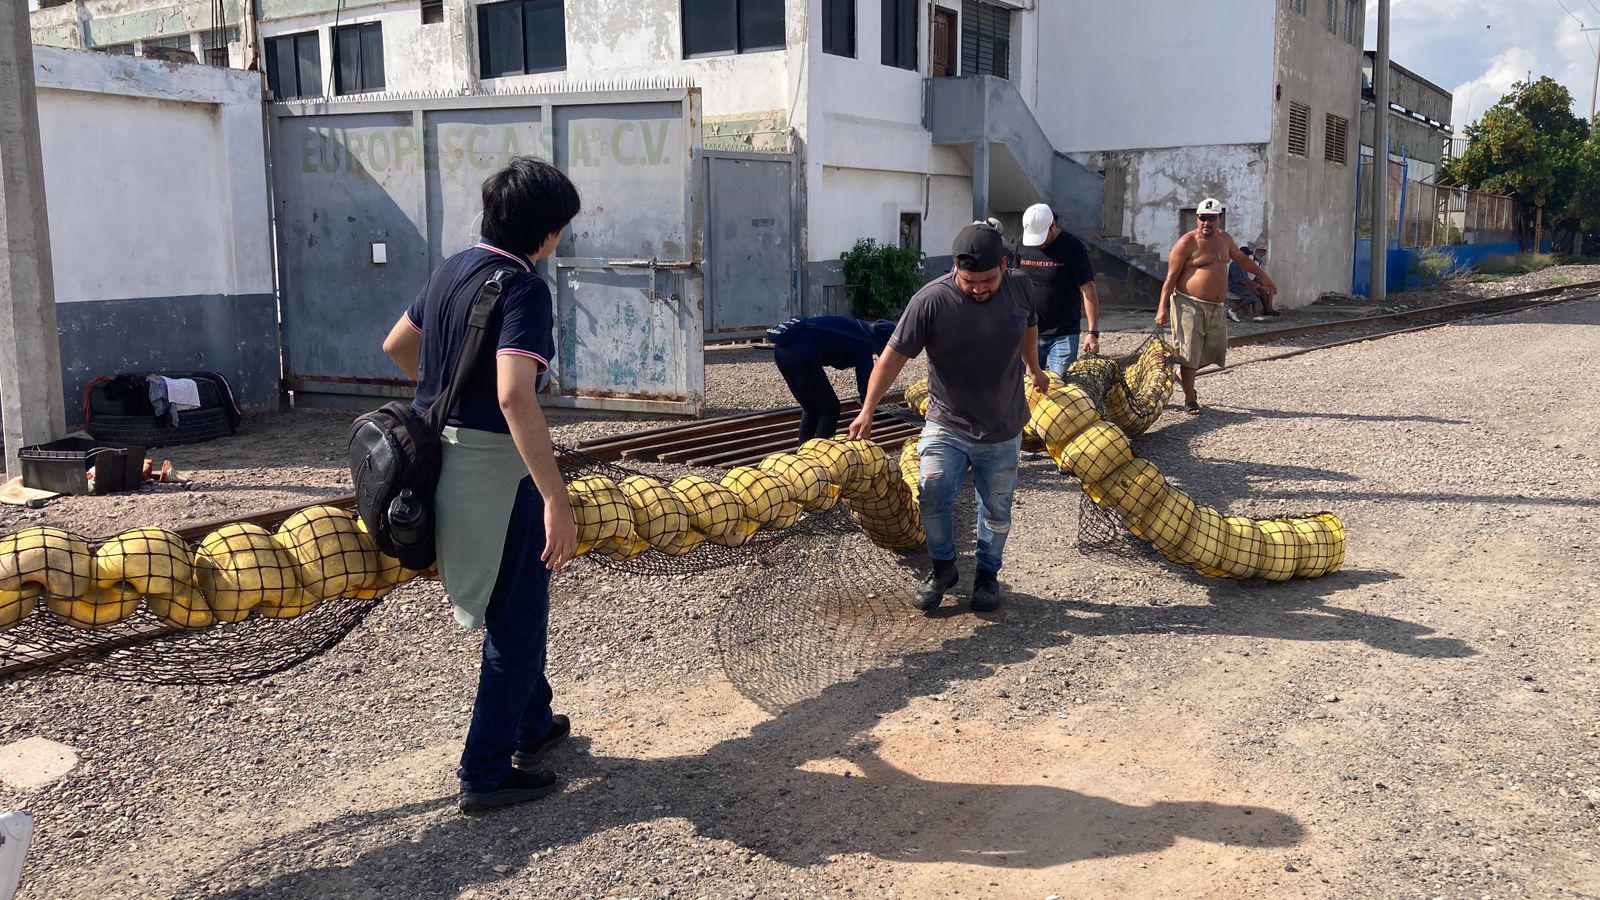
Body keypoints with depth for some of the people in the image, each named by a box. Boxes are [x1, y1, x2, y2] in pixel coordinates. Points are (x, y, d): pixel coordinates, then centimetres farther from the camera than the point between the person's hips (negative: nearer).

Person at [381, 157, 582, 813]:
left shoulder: (453, 269, 8)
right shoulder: (523, 289, -19)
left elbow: (396, 346, 21)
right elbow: (514, 395, -33)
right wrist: (555, 498, -36)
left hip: (437, 449, 9)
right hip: (493, 461, -9)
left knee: (520, 601, 25)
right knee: (515, 621, 6)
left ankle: (531, 722, 41)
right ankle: (486, 773, 14)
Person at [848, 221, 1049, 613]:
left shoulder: (1018, 289, -6)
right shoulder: (932, 300, -19)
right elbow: (893, 356, -18)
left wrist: (1034, 370, 32)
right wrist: (867, 410, -25)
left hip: (1003, 431, 3)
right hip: (947, 425, -2)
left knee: (996, 510, 10)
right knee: (933, 492, -18)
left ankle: (988, 573, 34)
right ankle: (943, 567, 6)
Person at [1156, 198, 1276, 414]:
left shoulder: (1223, 238, 11)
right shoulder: (1187, 243, -10)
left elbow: (1241, 258, 30)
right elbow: (1171, 277, -11)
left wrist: (1263, 276, 34)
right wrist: (1162, 307, -19)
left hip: (1215, 307, 7)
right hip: (1189, 305, -7)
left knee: (1216, 350, 11)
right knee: (1189, 351, -9)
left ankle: (1182, 375, 33)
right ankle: (1189, 400, -1)